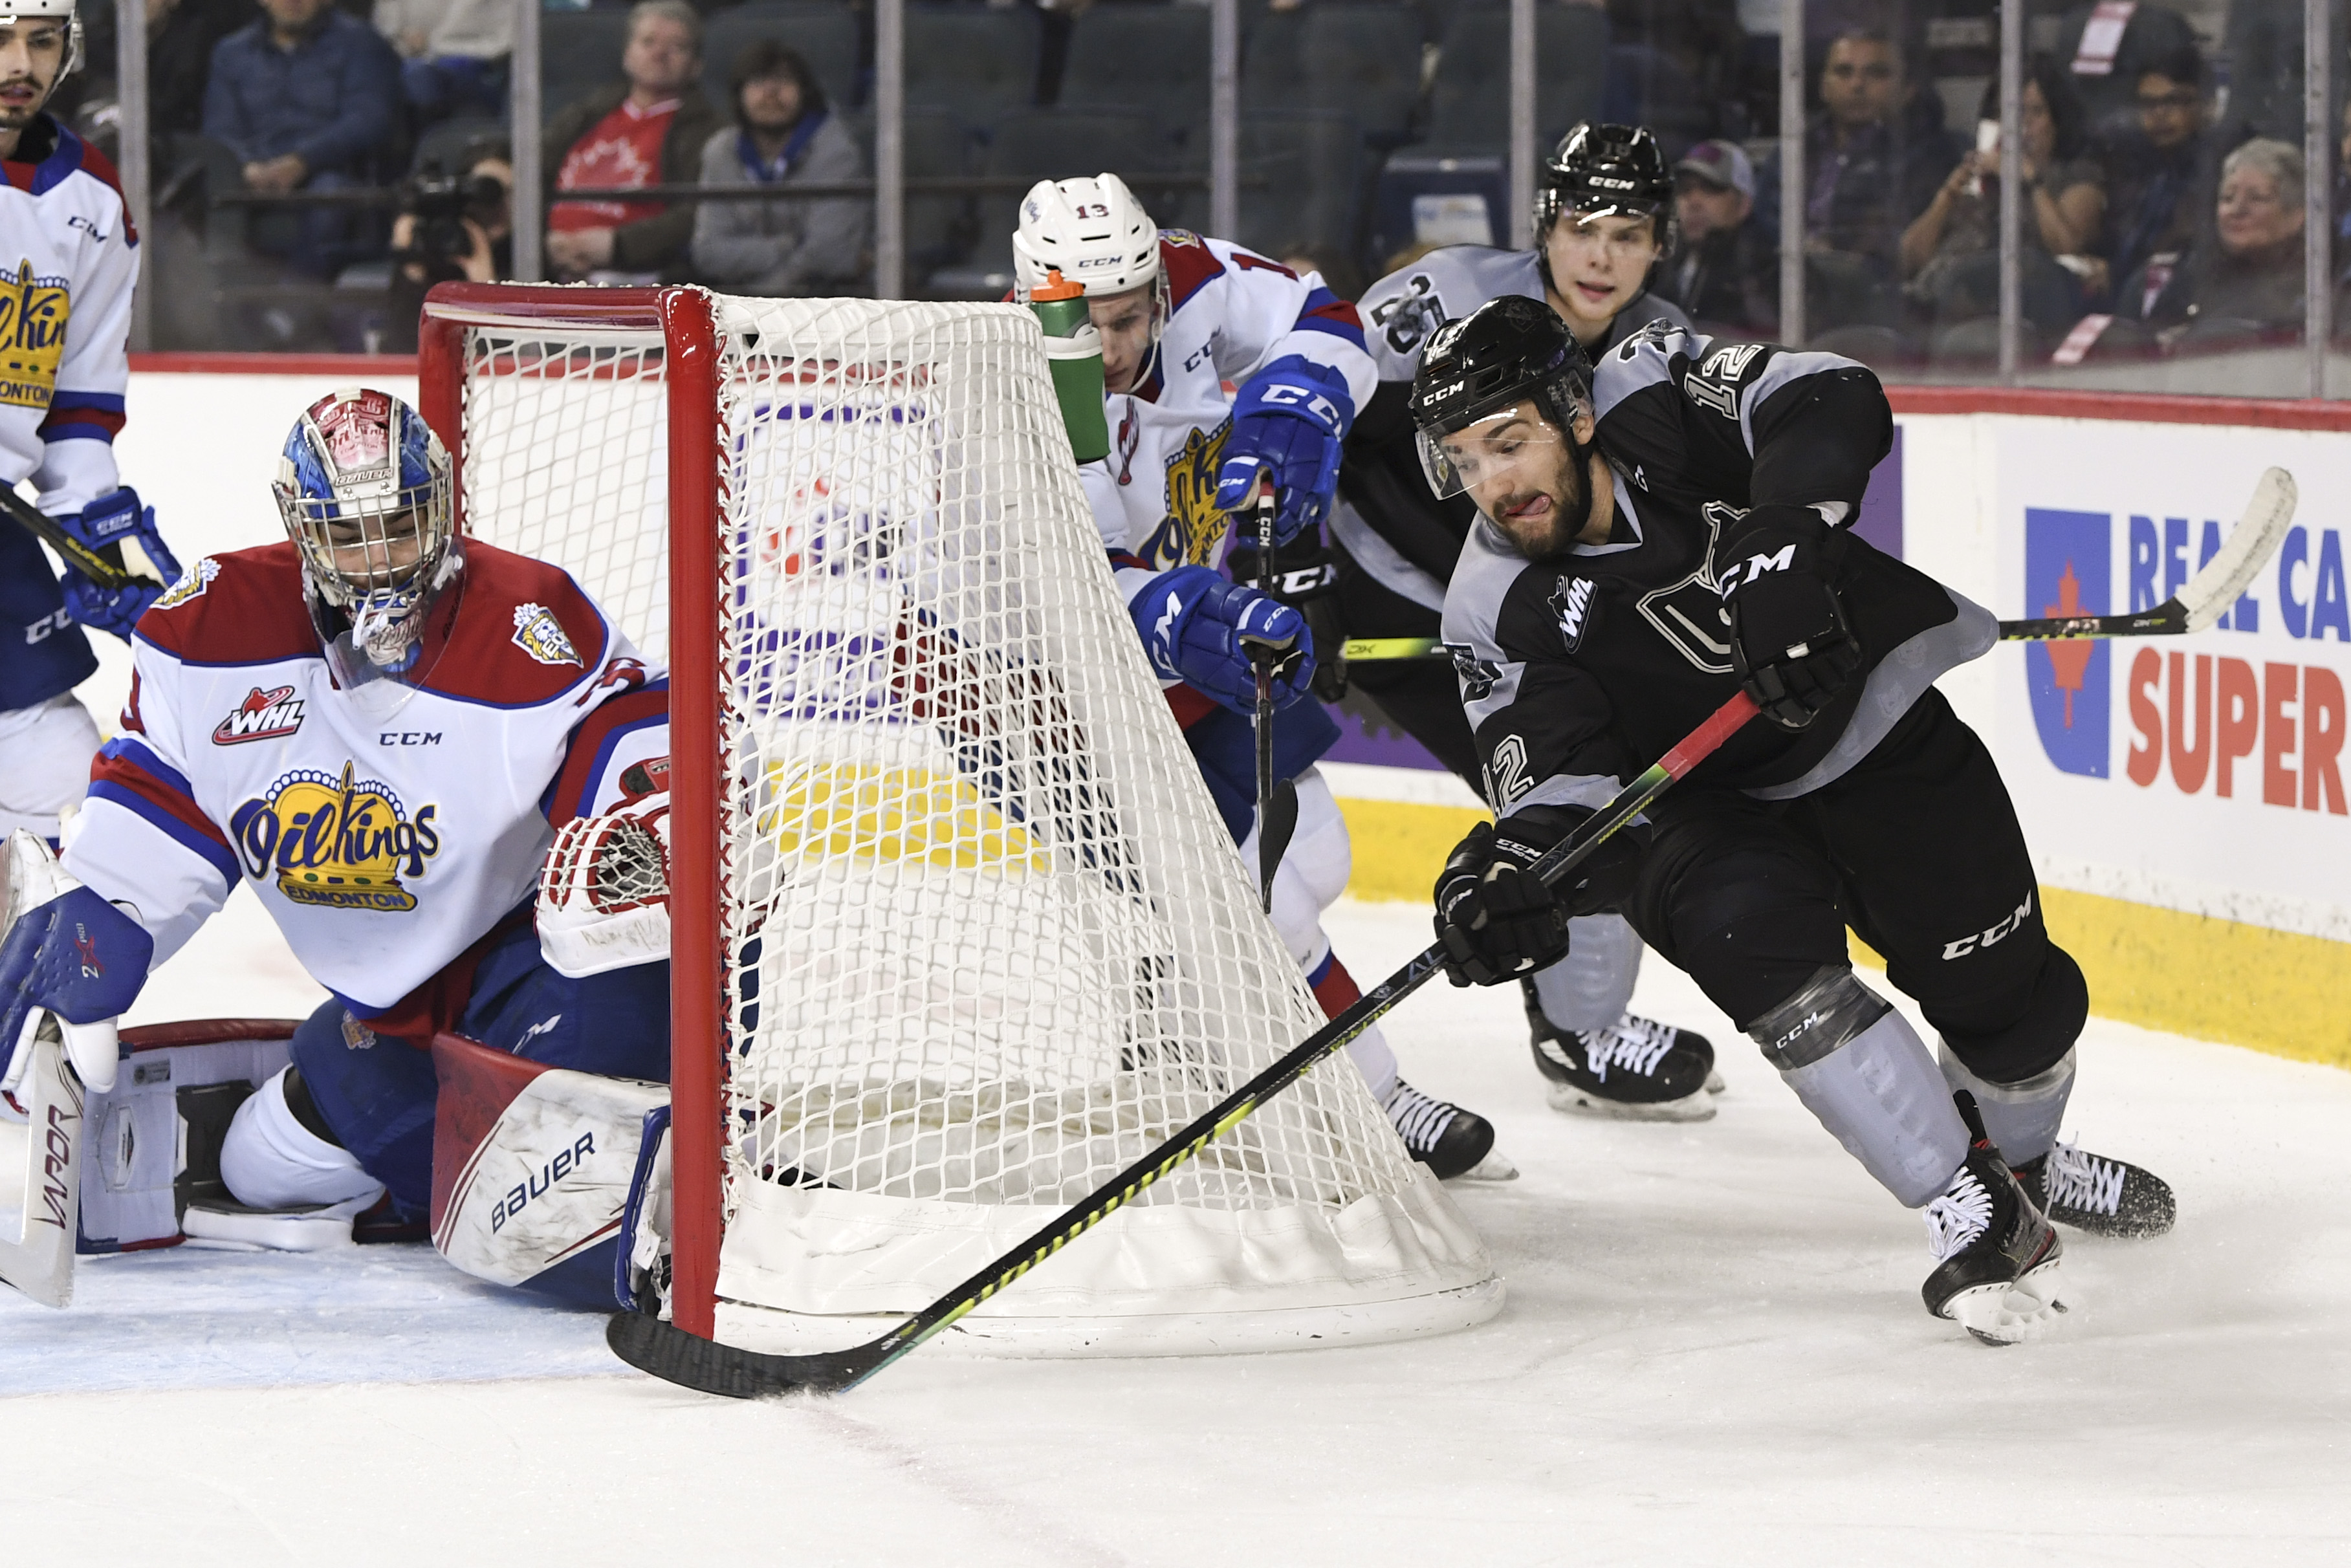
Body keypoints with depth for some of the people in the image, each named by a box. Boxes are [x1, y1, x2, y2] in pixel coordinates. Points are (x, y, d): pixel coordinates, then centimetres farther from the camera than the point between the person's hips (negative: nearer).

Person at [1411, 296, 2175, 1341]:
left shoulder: (1656, 400, -23)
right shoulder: (1500, 615, -21)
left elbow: (1828, 404, -35)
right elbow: (1564, 787, -25)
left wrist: (1778, 550, -49)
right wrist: (1513, 871, -46)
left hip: (1870, 722, 1)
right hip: (1709, 809, -1)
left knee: (2005, 985, 6)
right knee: (1753, 939, -31)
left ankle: (2024, 1160, 43)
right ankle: (1973, 1214, -19)